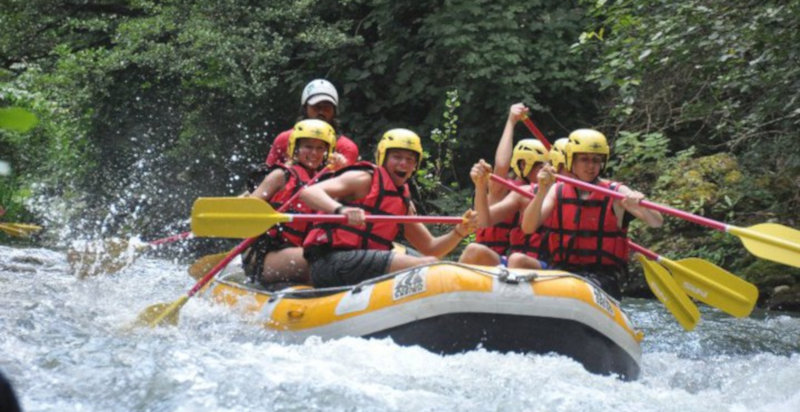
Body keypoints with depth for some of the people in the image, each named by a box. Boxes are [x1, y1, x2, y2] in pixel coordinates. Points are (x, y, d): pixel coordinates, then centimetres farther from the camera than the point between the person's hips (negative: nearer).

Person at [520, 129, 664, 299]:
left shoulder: (616, 193, 2)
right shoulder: (557, 191, 9)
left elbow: (656, 222, -9)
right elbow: (528, 228, -3)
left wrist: (640, 206, -32)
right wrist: (542, 191, -17)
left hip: (602, 276, -2)